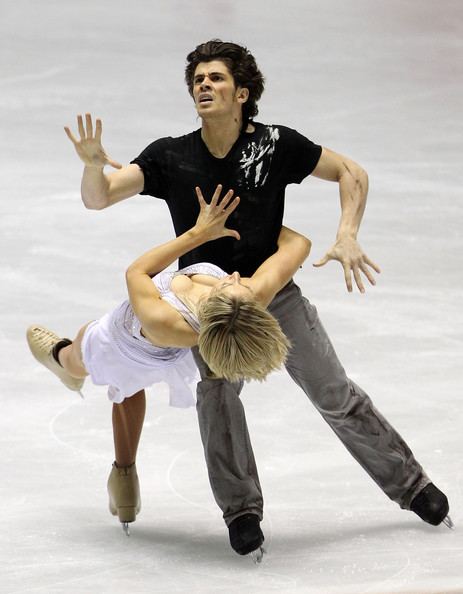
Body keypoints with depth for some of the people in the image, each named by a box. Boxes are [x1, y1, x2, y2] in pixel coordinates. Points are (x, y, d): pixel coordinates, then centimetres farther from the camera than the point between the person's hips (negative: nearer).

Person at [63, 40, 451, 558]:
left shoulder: (275, 144, -11)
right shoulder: (171, 157, -10)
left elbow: (352, 173, -2)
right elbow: (98, 198, -15)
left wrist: (347, 238, -15)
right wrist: (93, 163, -37)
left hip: (275, 294, 0)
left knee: (337, 398, 1)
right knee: (216, 393, -23)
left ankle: (412, 486, 18)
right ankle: (241, 510, -9)